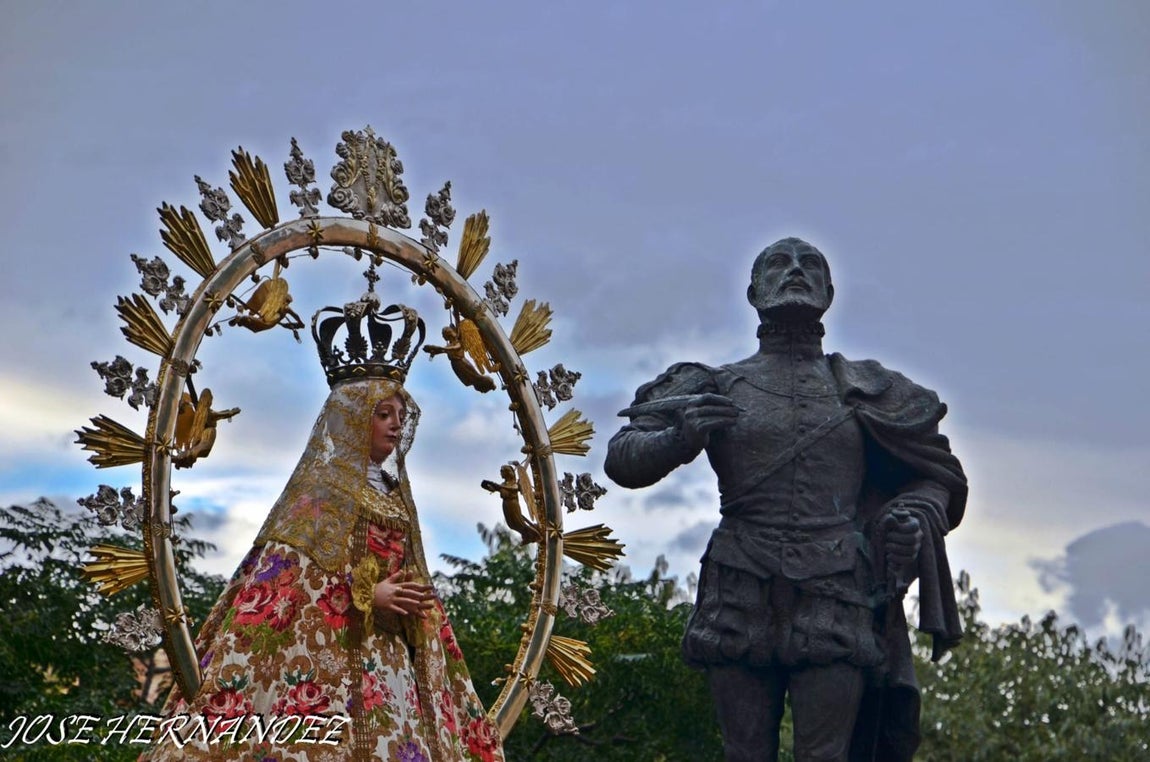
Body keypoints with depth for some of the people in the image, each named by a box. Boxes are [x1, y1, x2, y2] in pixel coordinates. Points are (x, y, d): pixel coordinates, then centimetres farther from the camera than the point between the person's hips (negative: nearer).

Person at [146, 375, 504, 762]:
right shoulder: (324, 479, 1)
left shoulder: (395, 493, 21)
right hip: (330, 640, -7)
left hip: (387, 649, 7)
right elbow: (288, 563, -9)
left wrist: (418, 602, -2)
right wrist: (366, 595, -15)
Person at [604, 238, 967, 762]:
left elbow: (937, 474, 22)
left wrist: (917, 512, -1)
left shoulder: (865, 391, 14)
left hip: (834, 604, 0)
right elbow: (622, 459, 7)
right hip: (740, 603, 0)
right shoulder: (717, 388, 11)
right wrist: (680, 437, -14)